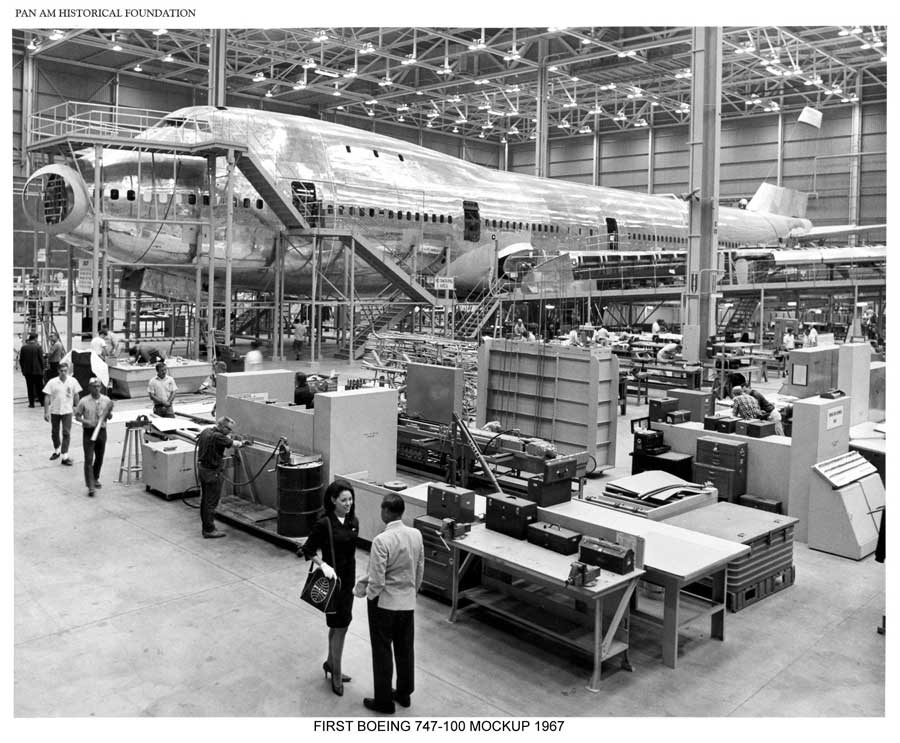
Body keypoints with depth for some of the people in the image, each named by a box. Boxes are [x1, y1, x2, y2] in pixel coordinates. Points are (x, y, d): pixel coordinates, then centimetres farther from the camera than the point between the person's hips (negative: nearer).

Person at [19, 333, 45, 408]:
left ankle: (31, 403, 6)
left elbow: (21, 360, 4)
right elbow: (41, 359, -7)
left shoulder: (23, 347, -1)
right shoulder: (38, 347, -10)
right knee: (39, 387, 8)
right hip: (37, 371, -2)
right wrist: (42, 369, 3)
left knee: (30, 387, 7)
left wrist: (23, 369, 13)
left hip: (27, 371, 2)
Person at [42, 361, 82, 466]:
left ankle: (65, 456, -4)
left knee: (66, 433, -6)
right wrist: (46, 412, -8)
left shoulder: (73, 381, -4)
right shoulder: (52, 382, -8)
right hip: (54, 411, 1)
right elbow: (47, 397, -6)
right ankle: (57, 451, 37)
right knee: (54, 432, 15)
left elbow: (76, 395, 6)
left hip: (67, 411, -1)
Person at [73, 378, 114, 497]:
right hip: (88, 432, -3)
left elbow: (109, 417, 10)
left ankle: (96, 478, 36)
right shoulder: (84, 401, -7)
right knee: (89, 459, -8)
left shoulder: (106, 400, 2)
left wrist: (109, 412, -13)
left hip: (102, 431, 3)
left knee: (99, 458, 14)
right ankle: (90, 486, -9)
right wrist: (87, 422, -17)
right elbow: (77, 416, 1)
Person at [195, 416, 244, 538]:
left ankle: (205, 526, 30)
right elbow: (235, 444, -21)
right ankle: (209, 530, 5)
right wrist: (242, 443, 4)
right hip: (212, 473, -9)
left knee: (205, 499, 19)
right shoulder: (217, 437, -24)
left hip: (202, 468, 9)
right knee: (211, 503, -1)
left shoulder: (205, 431, 3)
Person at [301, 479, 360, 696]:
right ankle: (336, 674, 12)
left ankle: (330, 662, 36)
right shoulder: (324, 524, -18)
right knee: (341, 626, -3)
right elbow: (308, 550, -12)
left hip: (349, 578, 7)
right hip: (332, 578, -7)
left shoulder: (353, 521, 1)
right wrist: (323, 564, -25)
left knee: (337, 624, 19)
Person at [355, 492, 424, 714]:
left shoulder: (381, 541, -25)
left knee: (382, 652, 11)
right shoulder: (416, 535, -7)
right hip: (408, 602, 6)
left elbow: (377, 581, -23)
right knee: (405, 649, 20)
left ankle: (384, 700, 24)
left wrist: (368, 593, -2)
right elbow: (420, 571, 4)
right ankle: (404, 694, 36)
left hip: (384, 604, -6)